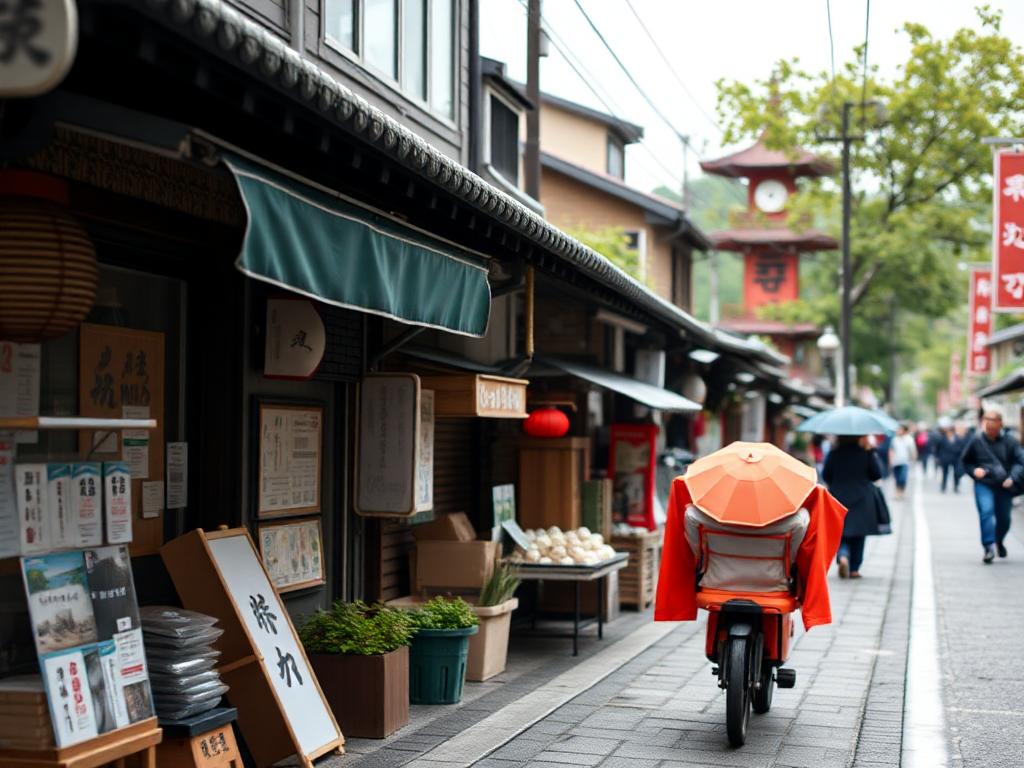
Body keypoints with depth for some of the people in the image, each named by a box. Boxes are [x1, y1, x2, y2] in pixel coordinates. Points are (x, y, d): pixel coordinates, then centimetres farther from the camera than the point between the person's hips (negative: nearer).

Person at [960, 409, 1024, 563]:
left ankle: (999, 541, 40)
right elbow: (965, 461, 11)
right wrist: (974, 471, -8)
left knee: (1004, 518, 10)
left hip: (1004, 486, 1)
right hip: (983, 485, -1)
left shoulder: (1008, 442, -4)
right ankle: (989, 547, -21)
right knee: (986, 512, -21)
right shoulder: (976, 441, -3)